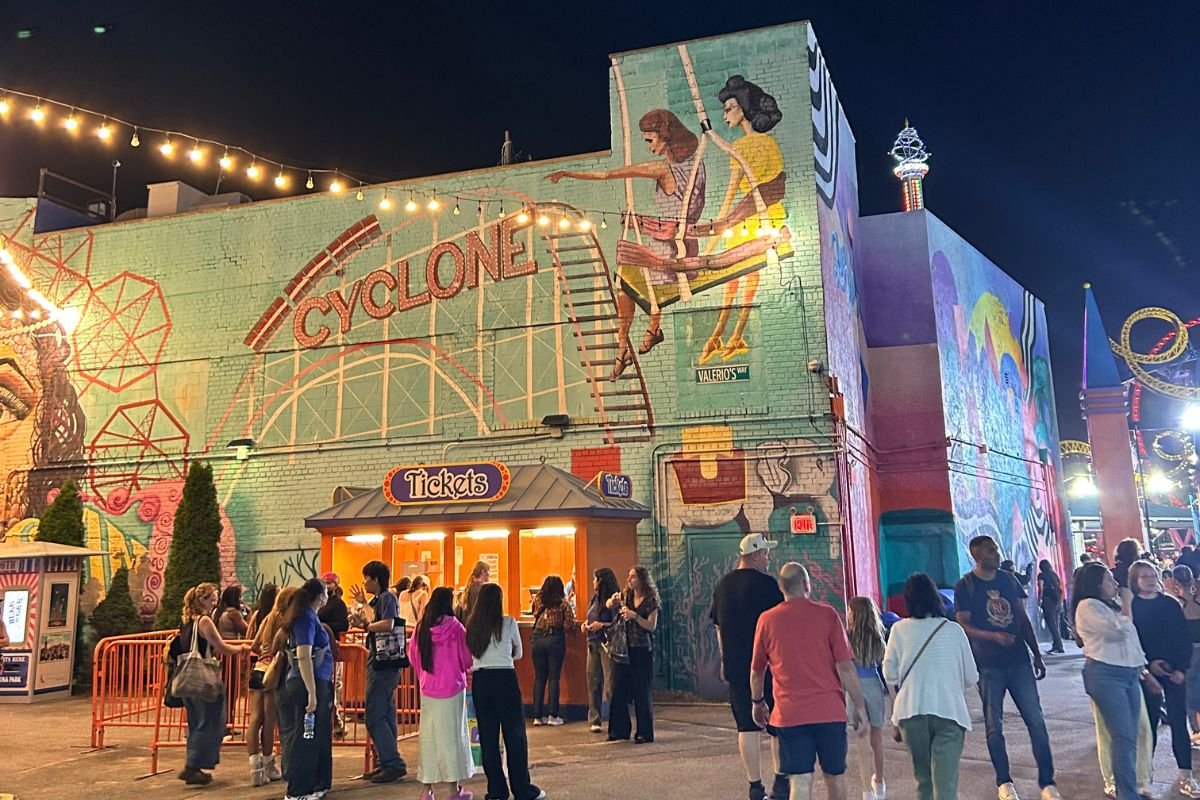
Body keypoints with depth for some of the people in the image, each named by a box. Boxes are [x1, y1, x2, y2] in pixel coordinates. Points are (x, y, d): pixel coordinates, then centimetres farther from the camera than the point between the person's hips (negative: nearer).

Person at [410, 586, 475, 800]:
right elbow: (467, 657, -6)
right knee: (452, 735, 5)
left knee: (428, 736, 10)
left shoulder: (421, 627, -3)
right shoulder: (455, 627, -13)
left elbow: (413, 657, 7)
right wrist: (462, 669, 15)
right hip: (452, 688, -3)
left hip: (428, 689, 3)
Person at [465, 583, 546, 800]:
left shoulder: (472, 626, 4)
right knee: (515, 736, 5)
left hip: (480, 680, 4)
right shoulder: (508, 623, -6)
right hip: (505, 678, -4)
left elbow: (471, 656, 14)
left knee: (487, 736, 11)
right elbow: (518, 653, 7)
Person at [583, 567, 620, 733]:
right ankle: (595, 719, 13)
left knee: (610, 682, -6)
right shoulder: (595, 598, 14)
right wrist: (586, 624, 7)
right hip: (593, 643, 8)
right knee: (593, 682, 8)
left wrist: (602, 625, -20)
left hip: (607, 644, -8)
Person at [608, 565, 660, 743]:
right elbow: (610, 606, 8)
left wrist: (634, 616, -19)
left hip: (642, 650, -4)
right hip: (623, 648, 4)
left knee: (642, 692, 0)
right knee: (619, 690, 3)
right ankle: (620, 729, 14)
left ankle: (644, 733, 9)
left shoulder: (650, 600, -3)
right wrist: (613, 602, -13)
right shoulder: (626, 596, 10)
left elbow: (651, 626, -7)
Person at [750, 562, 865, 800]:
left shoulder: (767, 620, 1)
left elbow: (757, 671, 10)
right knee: (835, 776, 17)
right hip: (830, 711, 0)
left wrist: (758, 703, 26)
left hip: (789, 714, 0)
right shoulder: (827, 614, -3)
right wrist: (859, 707, 3)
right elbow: (845, 666, -5)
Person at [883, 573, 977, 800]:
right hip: (949, 711, -1)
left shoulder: (899, 629, 1)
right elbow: (971, 677, 6)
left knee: (923, 778, 18)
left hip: (911, 712, 1)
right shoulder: (954, 630, 1)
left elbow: (889, 675, 2)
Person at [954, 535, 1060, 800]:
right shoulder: (965, 586, -5)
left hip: (1019, 662, 4)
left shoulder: (1008, 580, 8)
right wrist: (993, 636, -24)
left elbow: (1023, 619, 13)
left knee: (1036, 722, 1)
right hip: (989, 666, -4)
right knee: (994, 726, 4)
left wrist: (1037, 655, 10)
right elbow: (963, 625, -9)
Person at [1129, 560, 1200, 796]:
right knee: (1149, 721, 3)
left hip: (1174, 670, 2)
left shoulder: (1170, 604, 5)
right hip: (1147, 671, -2)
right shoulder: (1130, 607, -1)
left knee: (1179, 721, 2)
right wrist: (1148, 664, -15)